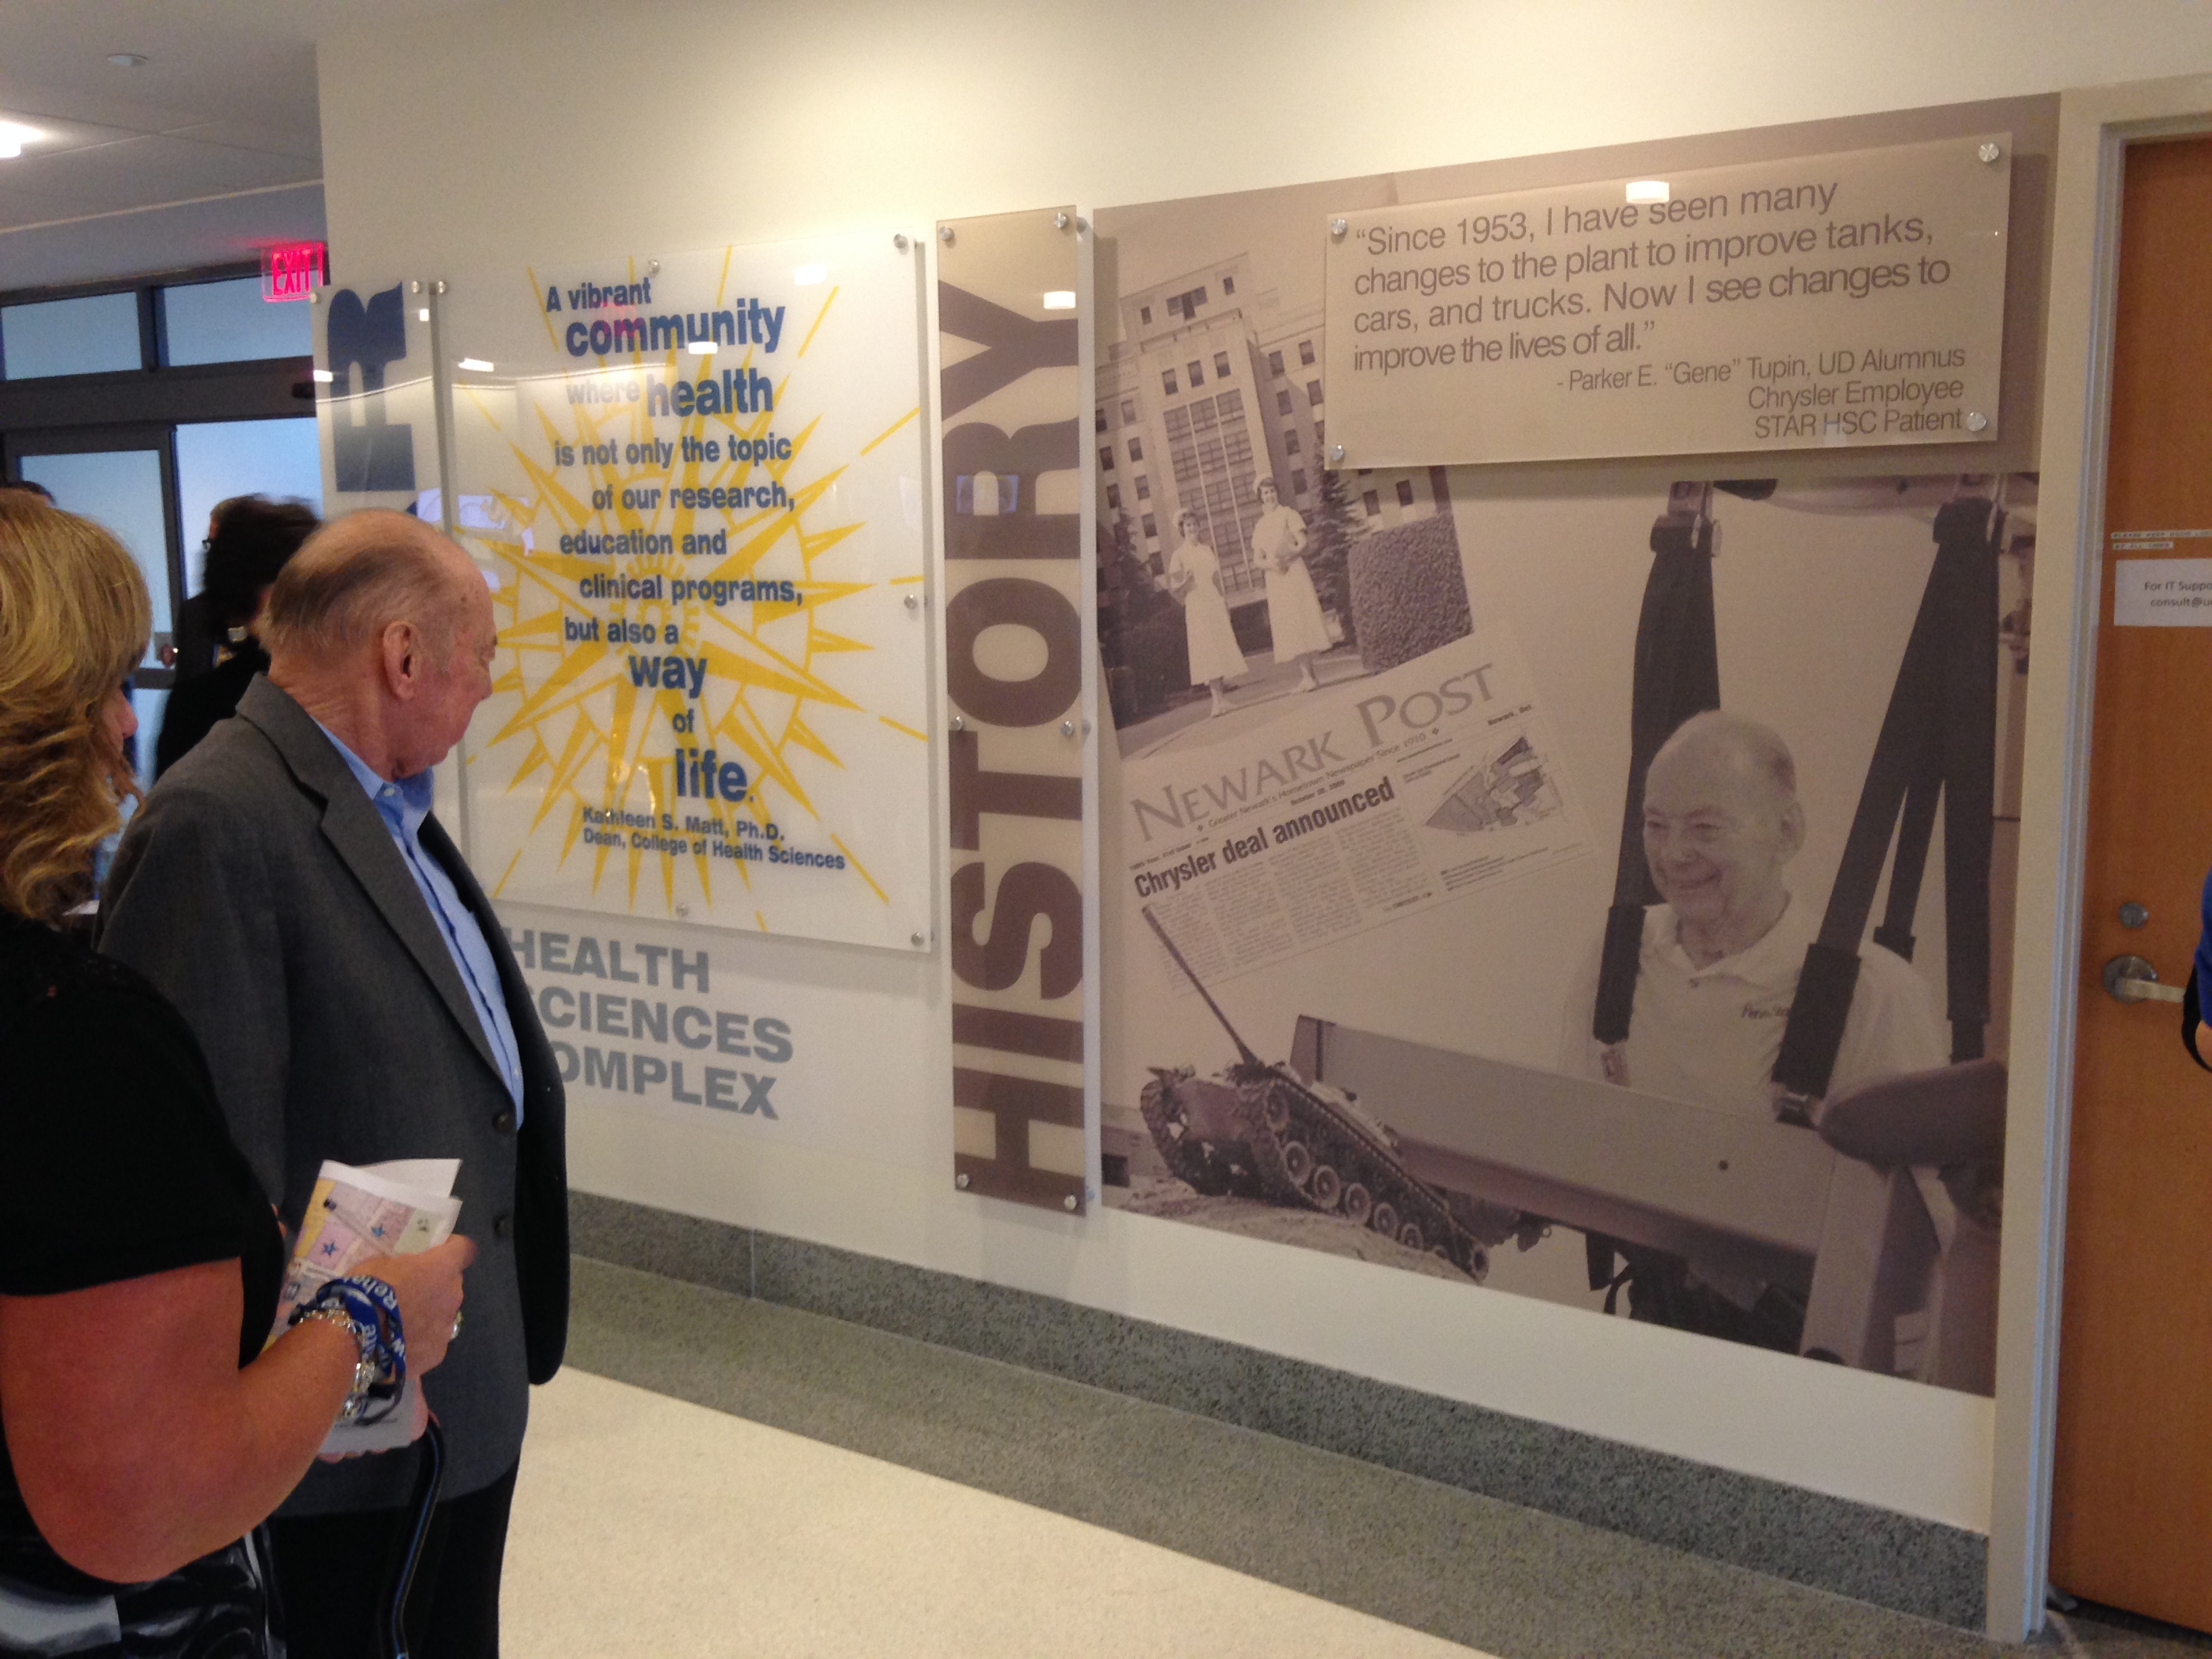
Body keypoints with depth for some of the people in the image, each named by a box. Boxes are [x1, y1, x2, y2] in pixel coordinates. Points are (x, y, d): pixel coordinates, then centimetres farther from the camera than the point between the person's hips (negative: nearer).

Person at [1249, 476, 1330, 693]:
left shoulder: (1288, 514, 5)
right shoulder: (1259, 524, 15)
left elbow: (1303, 543, -3)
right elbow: (1258, 559, 11)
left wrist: (1288, 557, -20)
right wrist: (1270, 564, -11)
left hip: (1295, 571, -3)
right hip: (1274, 578, 4)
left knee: (1302, 620, -10)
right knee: (1288, 626, -2)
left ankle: (1307, 675, -11)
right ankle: (1306, 675, -2)